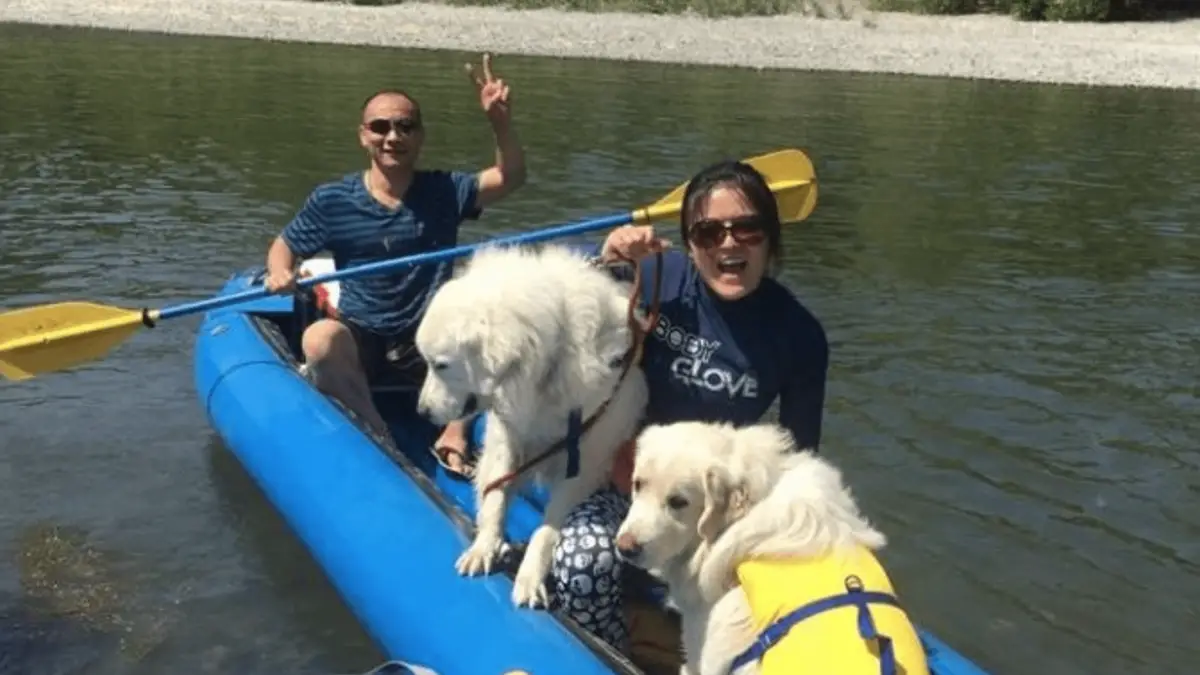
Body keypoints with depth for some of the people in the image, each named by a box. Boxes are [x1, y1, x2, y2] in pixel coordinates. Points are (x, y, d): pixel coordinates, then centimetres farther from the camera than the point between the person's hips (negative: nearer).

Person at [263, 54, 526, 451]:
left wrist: (501, 123, -27)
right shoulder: (332, 200, -1)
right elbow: (284, 245, 10)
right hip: (360, 339, -1)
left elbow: (511, 178, -10)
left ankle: (454, 432, -18)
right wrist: (280, 271, -13)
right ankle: (375, 435, -17)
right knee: (319, 339, -34)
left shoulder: (444, 192, 0)